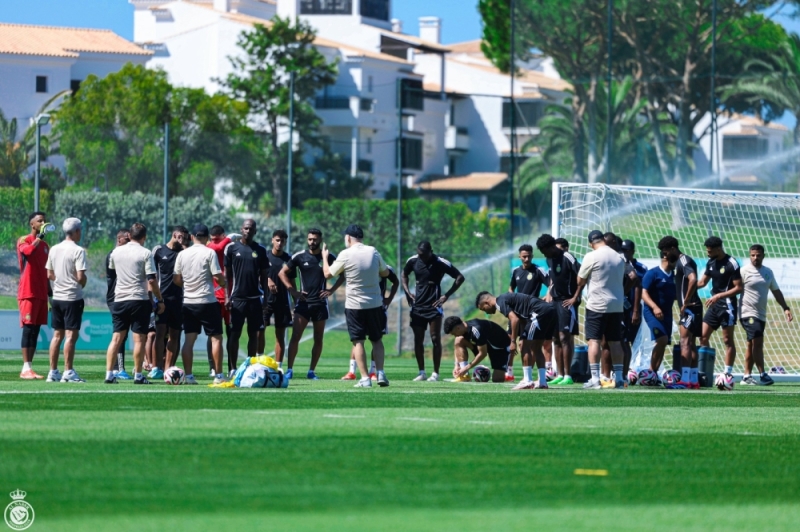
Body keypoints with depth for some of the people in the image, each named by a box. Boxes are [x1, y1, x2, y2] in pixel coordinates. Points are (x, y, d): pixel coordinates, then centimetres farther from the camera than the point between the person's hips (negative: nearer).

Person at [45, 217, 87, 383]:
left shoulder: (54, 249, 8)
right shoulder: (78, 251, -13)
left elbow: (49, 274, 11)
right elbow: (80, 276, -18)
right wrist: (82, 283, 2)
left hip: (57, 296, 7)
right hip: (73, 298, -7)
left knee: (57, 335, 11)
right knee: (71, 334, -4)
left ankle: (53, 372, 12)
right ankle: (68, 372, -6)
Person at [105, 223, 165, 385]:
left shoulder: (116, 252, 6)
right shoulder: (145, 253, -8)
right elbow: (152, 280, -12)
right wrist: (159, 300, -4)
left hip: (119, 299, 4)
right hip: (139, 299, -4)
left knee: (117, 338, 6)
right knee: (139, 339, 1)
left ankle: (109, 374, 1)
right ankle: (138, 375, 1)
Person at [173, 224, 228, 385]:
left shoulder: (182, 254, 4)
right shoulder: (209, 253, -9)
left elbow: (176, 279, 7)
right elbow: (218, 277, -13)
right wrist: (224, 283, 8)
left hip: (188, 303, 4)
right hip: (207, 302, -4)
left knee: (189, 339, 7)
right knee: (216, 338, 3)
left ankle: (188, 376, 4)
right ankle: (218, 375, 0)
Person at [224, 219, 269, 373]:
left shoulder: (260, 250, 8)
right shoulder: (232, 248, 2)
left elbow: (264, 276, 11)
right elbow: (226, 274, 3)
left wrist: (265, 297, 5)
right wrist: (227, 296, -4)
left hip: (255, 298, 2)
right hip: (237, 297, -2)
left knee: (254, 334, 5)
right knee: (234, 334, -3)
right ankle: (232, 369, -1)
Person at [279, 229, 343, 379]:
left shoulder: (328, 257, 1)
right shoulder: (300, 257, 1)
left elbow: (343, 274, 10)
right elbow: (282, 273, 7)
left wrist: (331, 290, -2)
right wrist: (293, 291, -2)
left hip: (320, 303, 1)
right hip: (303, 302, -1)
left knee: (318, 340, 4)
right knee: (295, 337, -10)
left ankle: (312, 371, 11)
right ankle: (289, 370, -9)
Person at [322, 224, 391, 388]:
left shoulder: (346, 255, -10)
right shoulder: (373, 252, 0)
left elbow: (328, 274, 1)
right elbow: (385, 272, 13)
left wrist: (325, 257, 18)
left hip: (354, 305, -3)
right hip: (375, 303, 3)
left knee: (358, 342, 1)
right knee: (377, 340, 14)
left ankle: (365, 378, -5)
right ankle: (380, 373, 2)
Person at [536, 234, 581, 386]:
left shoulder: (567, 258, -15)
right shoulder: (550, 260, 13)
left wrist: (575, 296, -17)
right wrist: (550, 293, 15)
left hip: (568, 301, -9)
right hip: (555, 302, 9)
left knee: (565, 337, -12)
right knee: (556, 339, 8)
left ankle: (567, 376, -12)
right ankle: (560, 375, 13)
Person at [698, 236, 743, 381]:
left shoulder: (731, 264, -13)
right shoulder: (711, 262, 9)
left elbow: (738, 288, -14)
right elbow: (702, 282, 19)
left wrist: (719, 296, -20)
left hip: (727, 305, -8)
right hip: (714, 305, 8)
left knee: (728, 340, -4)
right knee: (703, 336, 5)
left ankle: (728, 373, -1)